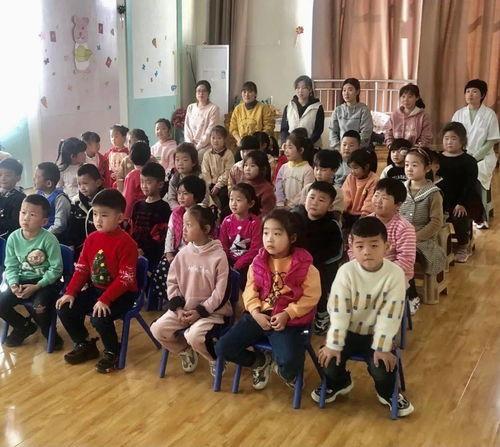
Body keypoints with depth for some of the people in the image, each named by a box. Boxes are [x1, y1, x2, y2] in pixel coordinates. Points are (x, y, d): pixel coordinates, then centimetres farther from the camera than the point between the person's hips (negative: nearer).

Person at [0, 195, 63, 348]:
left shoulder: (49, 239, -18)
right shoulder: (13, 238, -6)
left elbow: (56, 269, -15)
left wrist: (36, 286, -21)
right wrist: (13, 284, -18)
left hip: (46, 282, -5)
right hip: (22, 280, 5)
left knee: (39, 308, -29)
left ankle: (49, 331, 5)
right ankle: (24, 326, 15)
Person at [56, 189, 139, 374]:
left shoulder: (126, 243, -19)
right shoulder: (91, 238, 2)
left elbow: (125, 279, -22)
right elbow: (82, 269, 6)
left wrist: (105, 300, -28)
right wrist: (70, 292, -6)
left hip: (122, 294, -7)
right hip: (95, 289, 7)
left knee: (99, 317, -30)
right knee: (64, 309, -4)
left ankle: (112, 352, -1)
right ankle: (85, 345, 18)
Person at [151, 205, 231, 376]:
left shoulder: (219, 256, -13)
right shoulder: (183, 253, 1)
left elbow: (219, 292, -14)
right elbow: (172, 282, 5)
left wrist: (200, 311, -18)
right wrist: (178, 308, -7)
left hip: (211, 310, -5)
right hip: (184, 308, 5)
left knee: (195, 336, -30)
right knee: (158, 329, -12)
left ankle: (216, 359, 3)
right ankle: (185, 351, 17)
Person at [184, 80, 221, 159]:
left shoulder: (214, 108, -2)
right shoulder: (190, 107, 15)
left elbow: (210, 131, -8)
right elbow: (187, 128, 11)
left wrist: (197, 147, -13)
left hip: (206, 145, -4)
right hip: (191, 144, 4)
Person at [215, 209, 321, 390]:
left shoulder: (304, 266, -9)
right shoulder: (258, 263, 3)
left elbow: (310, 297, -10)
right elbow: (250, 290, 5)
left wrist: (287, 314, -19)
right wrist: (255, 312, -12)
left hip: (288, 320, -4)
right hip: (260, 316, 4)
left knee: (289, 362, -30)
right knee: (222, 348, -7)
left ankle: (284, 370, 13)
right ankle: (260, 361, 20)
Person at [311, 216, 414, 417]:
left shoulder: (395, 274, -19)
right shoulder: (346, 271, -18)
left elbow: (390, 314, -17)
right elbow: (338, 311, -16)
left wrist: (382, 348, -18)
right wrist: (333, 345, -17)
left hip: (377, 333, -1)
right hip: (348, 331, 1)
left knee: (383, 369, -20)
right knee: (328, 361, -14)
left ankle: (388, 393, 18)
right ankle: (339, 383, 24)